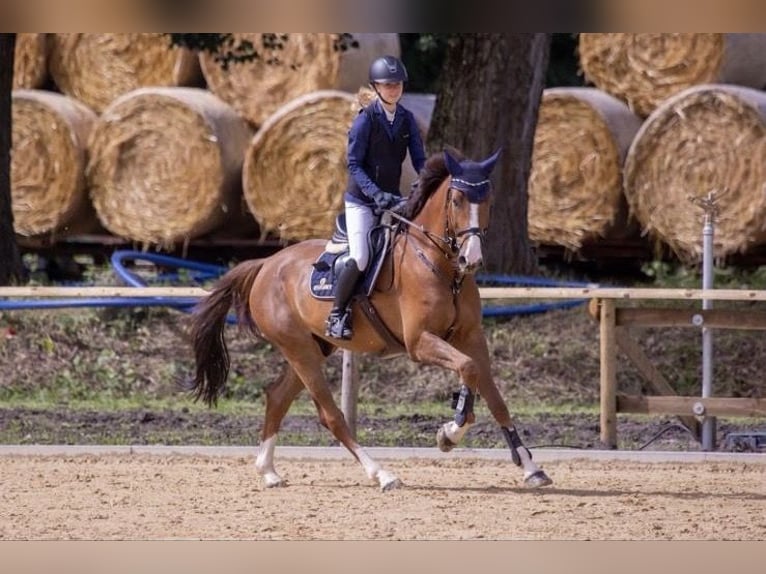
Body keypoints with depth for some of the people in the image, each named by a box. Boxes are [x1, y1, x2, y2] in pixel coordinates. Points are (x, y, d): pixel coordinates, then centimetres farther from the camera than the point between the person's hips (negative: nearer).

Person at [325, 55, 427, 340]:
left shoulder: (407, 119, 4)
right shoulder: (365, 120, -12)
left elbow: (419, 160, 5)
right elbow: (354, 165, -13)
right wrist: (376, 194, -24)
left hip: (392, 197, 6)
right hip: (361, 199, -6)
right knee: (360, 259, -18)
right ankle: (337, 314, -5)